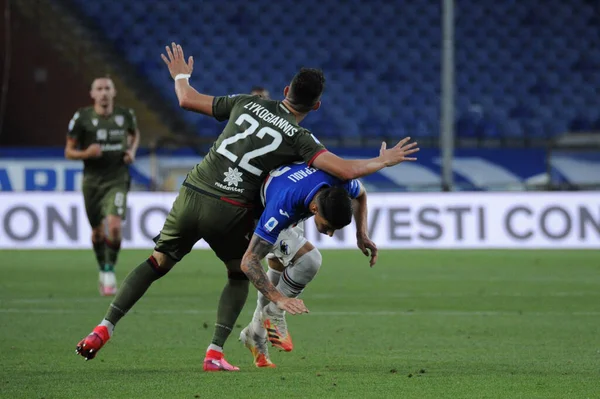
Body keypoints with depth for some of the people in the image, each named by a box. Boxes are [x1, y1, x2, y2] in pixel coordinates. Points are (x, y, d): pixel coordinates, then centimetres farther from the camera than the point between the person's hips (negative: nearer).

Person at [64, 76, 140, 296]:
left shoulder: (125, 115, 0)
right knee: (97, 231, 10)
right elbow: (69, 152, 0)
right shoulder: (82, 118, -6)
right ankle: (102, 270, 33)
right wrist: (86, 153, -21)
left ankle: (109, 272, -5)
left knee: (114, 225, -20)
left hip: (117, 179, -1)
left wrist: (132, 151, 3)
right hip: (92, 180, 1)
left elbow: (135, 134, 23)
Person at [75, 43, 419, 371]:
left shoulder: (248, 103, 10)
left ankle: (104, 330, 7)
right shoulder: (299, 138, -1)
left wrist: (181, 76, 39)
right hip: (230, 211, -3)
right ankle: (215, 353, 8)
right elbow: (345, 170, -11)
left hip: (192, 195, 3)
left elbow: (188, 99, 17)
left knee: (158, 263, 17)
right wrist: (384, 161, 7)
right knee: (240, 274, 21)